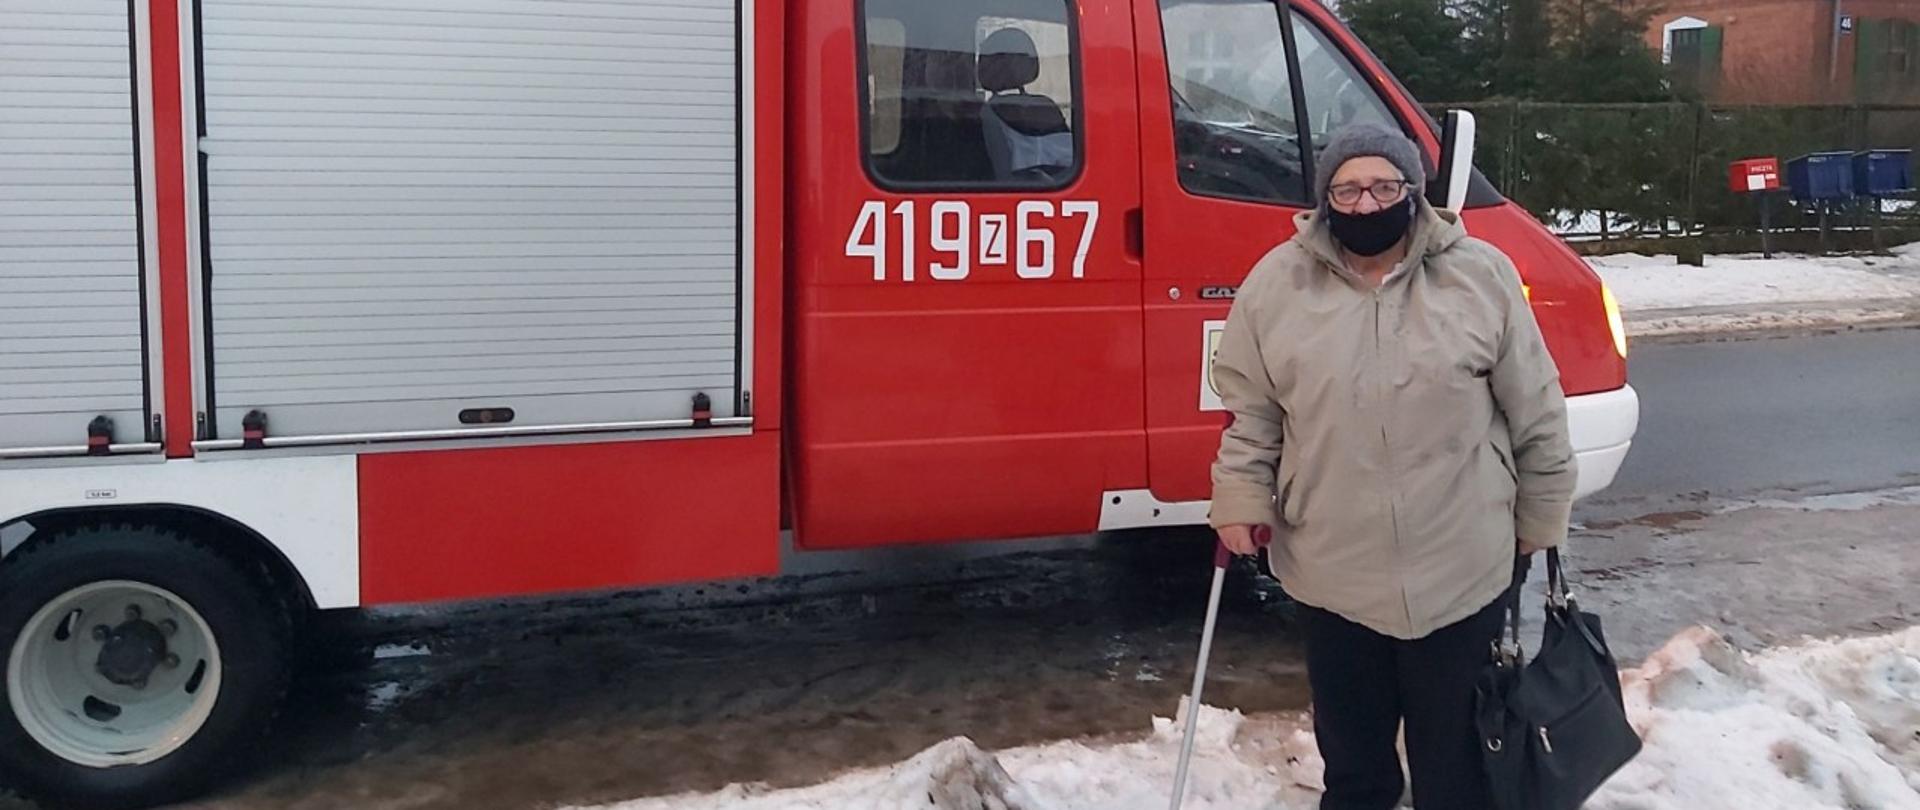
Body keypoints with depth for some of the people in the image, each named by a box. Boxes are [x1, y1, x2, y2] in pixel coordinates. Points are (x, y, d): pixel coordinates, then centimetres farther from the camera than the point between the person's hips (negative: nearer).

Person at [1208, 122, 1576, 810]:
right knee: (1352, 754, 18)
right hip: (1330, 572, 2)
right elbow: (1247, 410, 6)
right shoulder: (1277, 283, -2)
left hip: (1460, 570, -1)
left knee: (1455, 752, 12)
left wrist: (1541, 515, 5)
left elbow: (1536, 411, 1)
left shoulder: (1481, 275, -5)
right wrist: (1241, 499, -2)